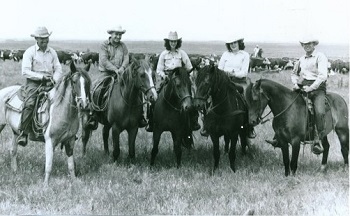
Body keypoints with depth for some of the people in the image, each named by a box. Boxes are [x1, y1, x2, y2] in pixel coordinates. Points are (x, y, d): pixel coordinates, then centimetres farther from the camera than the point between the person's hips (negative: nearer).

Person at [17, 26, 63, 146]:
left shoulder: (52, 52, 13)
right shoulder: (30, 52, 0)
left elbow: (58, 70, 11)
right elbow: (25, 72, -8)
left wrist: (53, 80, -10)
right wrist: (41, 76, -17)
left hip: (50, 82, 4)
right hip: (33, 82, -4)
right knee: (29, 103, -28)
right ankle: (23, 133, -25)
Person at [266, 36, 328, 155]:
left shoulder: (320, 57, -1)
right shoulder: (302, 59, 19)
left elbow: (322, 76, -12)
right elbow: (294, 74, 30)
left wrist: (311, 87, -20)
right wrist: (295, 83, 10)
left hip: (317, 88, -6)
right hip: (302, 87, 6)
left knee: (319, 111, -31)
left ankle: (318, 140, -20)